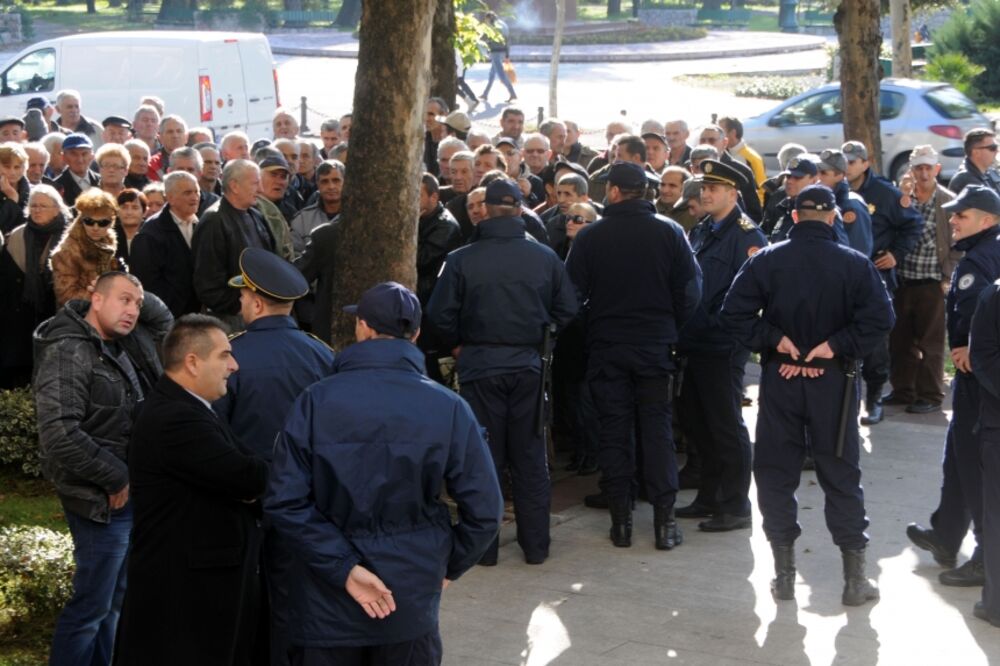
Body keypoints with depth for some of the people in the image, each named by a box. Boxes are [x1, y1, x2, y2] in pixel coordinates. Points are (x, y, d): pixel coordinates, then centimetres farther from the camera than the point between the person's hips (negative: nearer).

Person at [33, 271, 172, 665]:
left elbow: (164, 322, 26)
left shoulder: (123, 343, 7)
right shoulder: (69, 352, -20)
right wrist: (115, 479, -21)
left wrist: (142, 297, 4)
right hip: (105, 500, -9)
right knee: (93, 603, -1)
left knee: (115, 597, 19)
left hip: (133, 494, 9)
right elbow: (59, 434, -29)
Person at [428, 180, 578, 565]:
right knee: (530, 457, 10)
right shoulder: (545, 257, -4)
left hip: (479, 366, -1)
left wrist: (458, 345, 9)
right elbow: (567, 311, 0)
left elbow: (440, 314, -8)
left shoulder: (461, 259, -9)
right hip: (528, 365, 2)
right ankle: (535, 545, 14)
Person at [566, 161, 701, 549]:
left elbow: (573, 292, -2)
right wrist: (670, 328, 8)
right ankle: (664, 522, 3)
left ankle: (620, 520, 7)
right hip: (656, 346, 0)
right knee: (657, 430, 4)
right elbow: (690, 289, -4)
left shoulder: (589, 236, -5)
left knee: (613, 431, 6)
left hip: (606, 347, 0)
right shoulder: (668, 232, -3)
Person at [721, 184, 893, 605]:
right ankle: (855, 577, 8)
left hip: (779, 380, 1)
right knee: (841, 475, 7)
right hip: (832, 382, 0)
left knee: (776, 472, 10)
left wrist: (775, 340, -9)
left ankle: (784, 573, 11)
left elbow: (734, 313, -10)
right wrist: (836, 345, -12)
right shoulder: (854, 263, -6)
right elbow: (879, 318, -16)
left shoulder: (766, 260, -3)